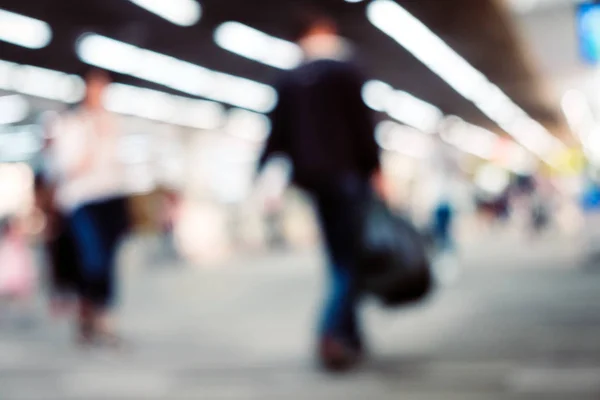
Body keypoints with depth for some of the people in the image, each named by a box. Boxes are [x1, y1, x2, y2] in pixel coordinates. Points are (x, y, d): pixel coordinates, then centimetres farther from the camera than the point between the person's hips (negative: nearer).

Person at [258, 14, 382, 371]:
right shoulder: (345, 72, -3)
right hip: (347, 173, -5)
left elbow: (278, 133, 10)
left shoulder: (289, 81, 12)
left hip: (312, 177, 6)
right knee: (355, 258, -5)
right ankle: (332, 330, -23)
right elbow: (362, 124, -8)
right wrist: (375, 168, -4)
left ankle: (352, 339, 14)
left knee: (342, 261, 13)